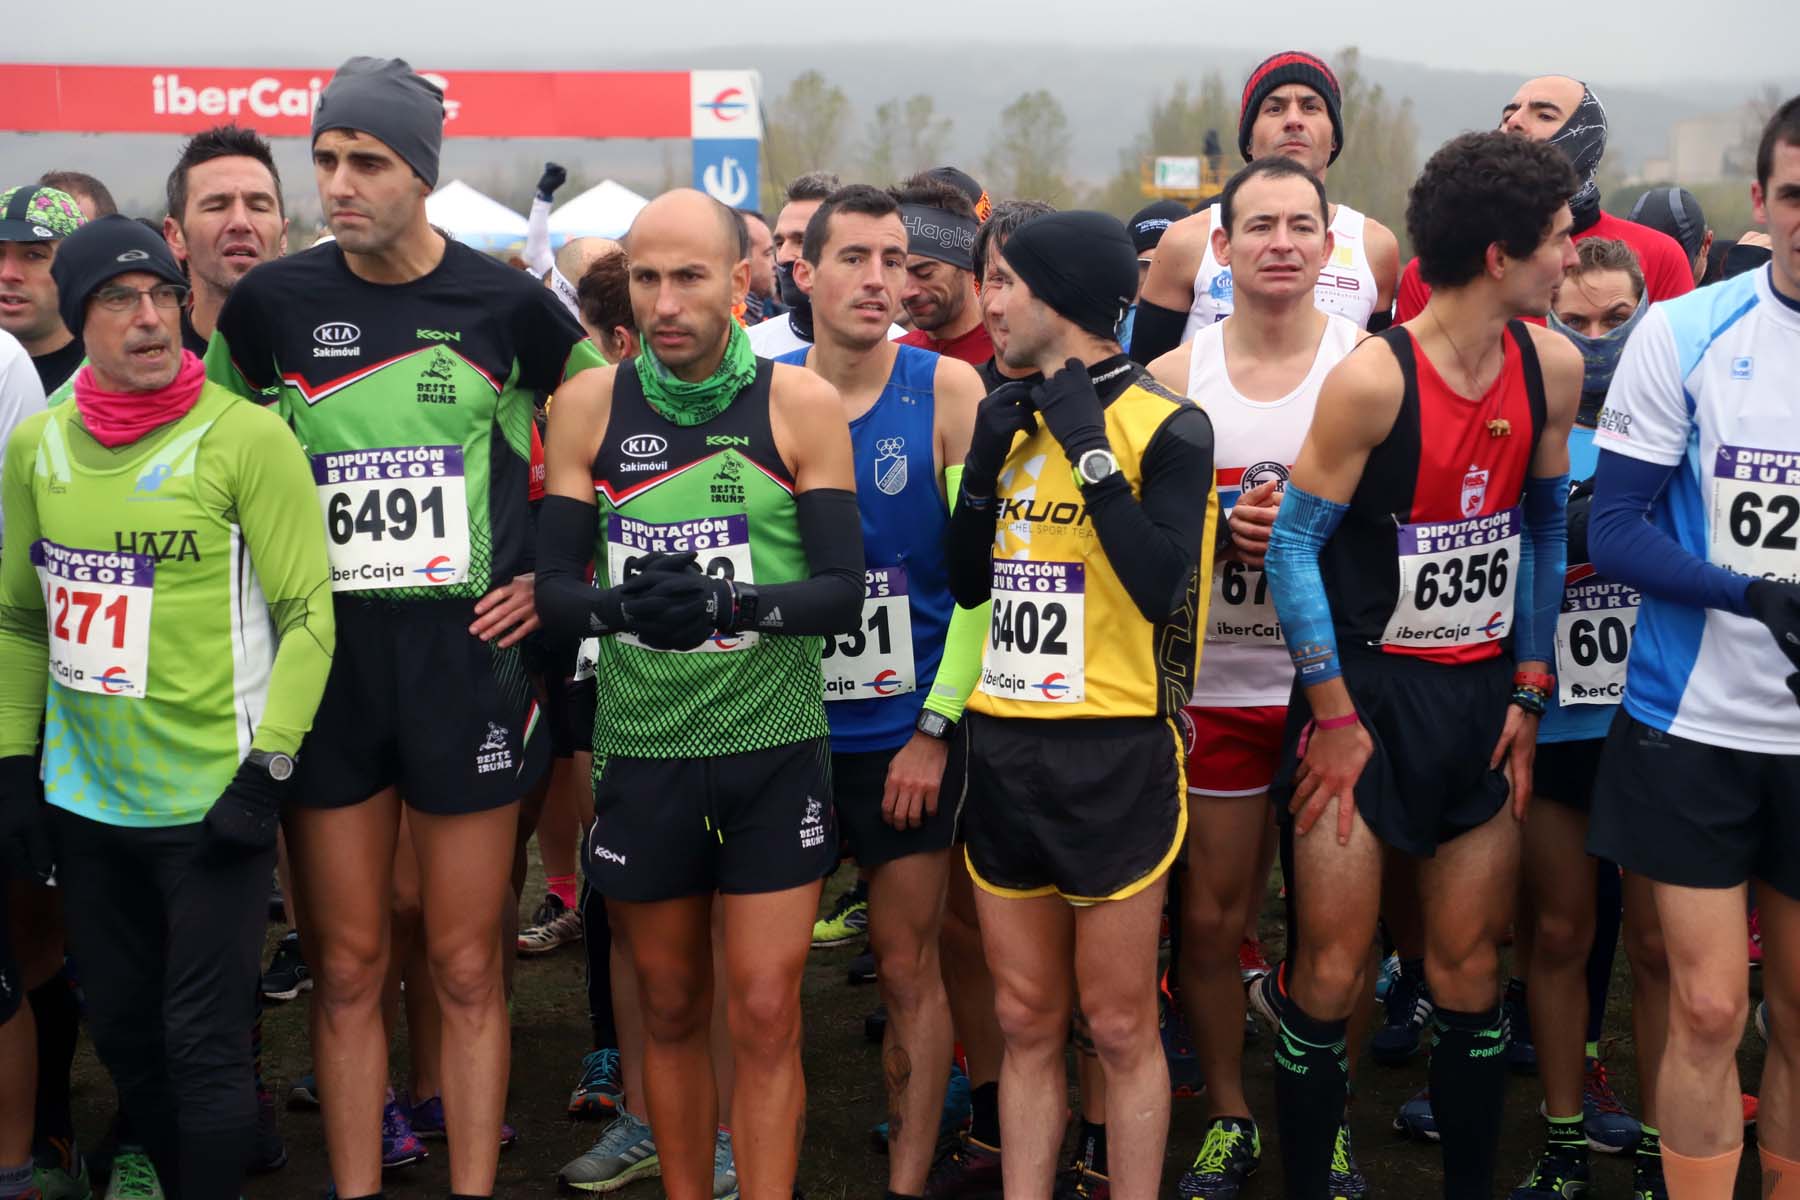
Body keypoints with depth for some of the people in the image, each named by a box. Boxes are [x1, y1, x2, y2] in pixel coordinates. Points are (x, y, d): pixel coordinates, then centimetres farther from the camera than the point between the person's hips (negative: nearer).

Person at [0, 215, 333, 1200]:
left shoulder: (246, 436, -11)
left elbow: (308, 614, -11)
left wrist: (267, 769, -15)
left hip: (210, 801, -5)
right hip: (82, 796, 5)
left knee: (202, 1045, 2)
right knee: (122, 1033, 18)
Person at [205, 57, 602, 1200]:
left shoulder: (507, 302, -2)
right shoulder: (272, 303, 2)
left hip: (468, 650, -1)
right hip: (324, 661, 2)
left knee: (466, 967, 5)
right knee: (346, 968, 7)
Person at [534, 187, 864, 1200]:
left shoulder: (802, 405, -4)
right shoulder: (588, 406, 0)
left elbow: (844, 593, -7)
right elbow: (554, 585, -1)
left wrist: (730, 604, -25)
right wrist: (620, 605, -23)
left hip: (774, 748, -2)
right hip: (640, 748, 2)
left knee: (764, 1013, 0)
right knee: (670, 1008, 14)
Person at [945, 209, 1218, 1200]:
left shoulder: (1166, 427, -8)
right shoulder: (1014, 417, 12)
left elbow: (1160, 586, -20)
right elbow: (966, 584, 13)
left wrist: (1090, 448, -18)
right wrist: (983, 466, -1)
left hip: (1113, 752, -6)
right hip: (1002, 746, 6)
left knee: (1118, 1026, 3)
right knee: (1025, 1023, 13)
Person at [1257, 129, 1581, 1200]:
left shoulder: (1552, 367, 2)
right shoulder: (1373, 379, -15)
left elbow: (1546, 529, 12)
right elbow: (1294, 547, -11)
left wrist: (1528, 692, 8)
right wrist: (1335, 716, -9)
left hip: (1485, 698, 5)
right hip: (1365, 689, -5)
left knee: (1471, 973, 11)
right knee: (1333, 978, -1)